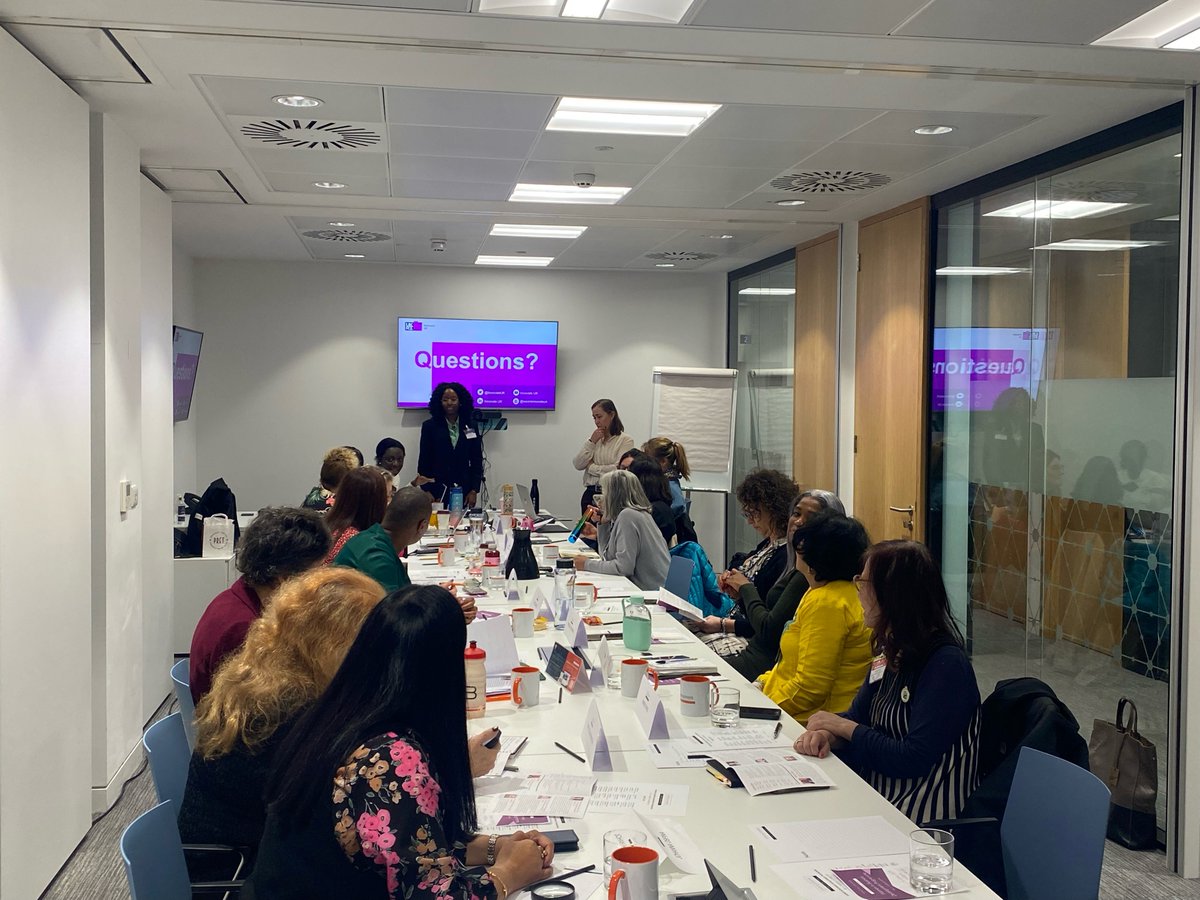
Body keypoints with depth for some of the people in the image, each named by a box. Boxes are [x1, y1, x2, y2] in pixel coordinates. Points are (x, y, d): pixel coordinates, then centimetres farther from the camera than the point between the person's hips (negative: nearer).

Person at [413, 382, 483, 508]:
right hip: (437, 491, -1)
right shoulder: (429, 426, 4)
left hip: (463, 491, 1)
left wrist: (474, 491, 1)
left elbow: (477, 461, 8)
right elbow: (423, 462, 3)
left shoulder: (471, 426, 7)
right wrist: (427, 492, -4)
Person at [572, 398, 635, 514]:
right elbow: (578, 464, 5)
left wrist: (592, 467, -4)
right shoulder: (594, 439, 14)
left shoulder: (625, 440, -4)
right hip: (590, 494, 5)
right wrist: (591, 442, -4)